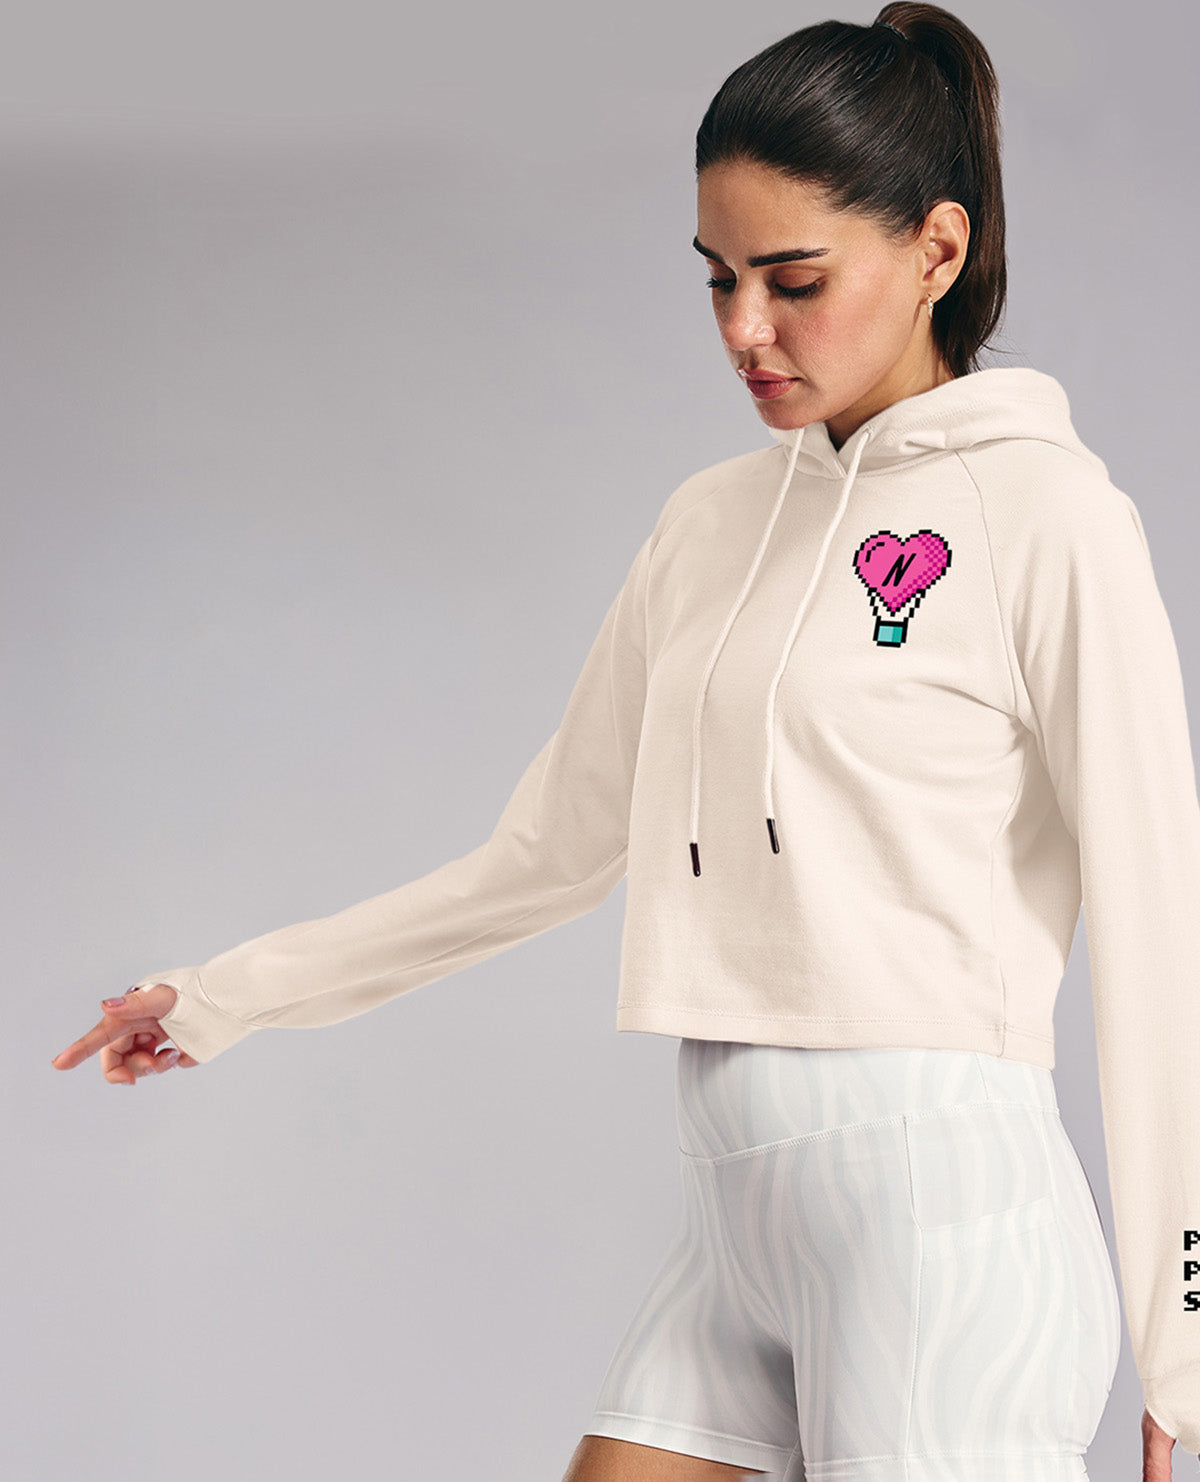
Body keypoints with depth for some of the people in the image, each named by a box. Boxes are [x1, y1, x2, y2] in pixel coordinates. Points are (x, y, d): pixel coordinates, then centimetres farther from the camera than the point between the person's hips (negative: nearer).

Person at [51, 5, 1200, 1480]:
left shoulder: (1044, 513, -4)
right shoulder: (711, 521, 15)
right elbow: (547, 851, 21)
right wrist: (223, 998, 25)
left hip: (934, 1201, -6)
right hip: (737, 1204, 6)